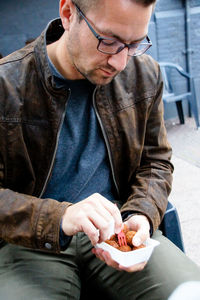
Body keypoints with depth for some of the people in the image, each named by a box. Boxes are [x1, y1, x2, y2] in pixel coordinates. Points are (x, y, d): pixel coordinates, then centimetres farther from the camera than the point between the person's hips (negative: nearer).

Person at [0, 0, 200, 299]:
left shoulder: (145, 75, 0)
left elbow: (156, 161, 9)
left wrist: (142, 215, -11)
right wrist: (58, 218, -27)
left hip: (118, 229, 3)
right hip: (33, 244, -2)